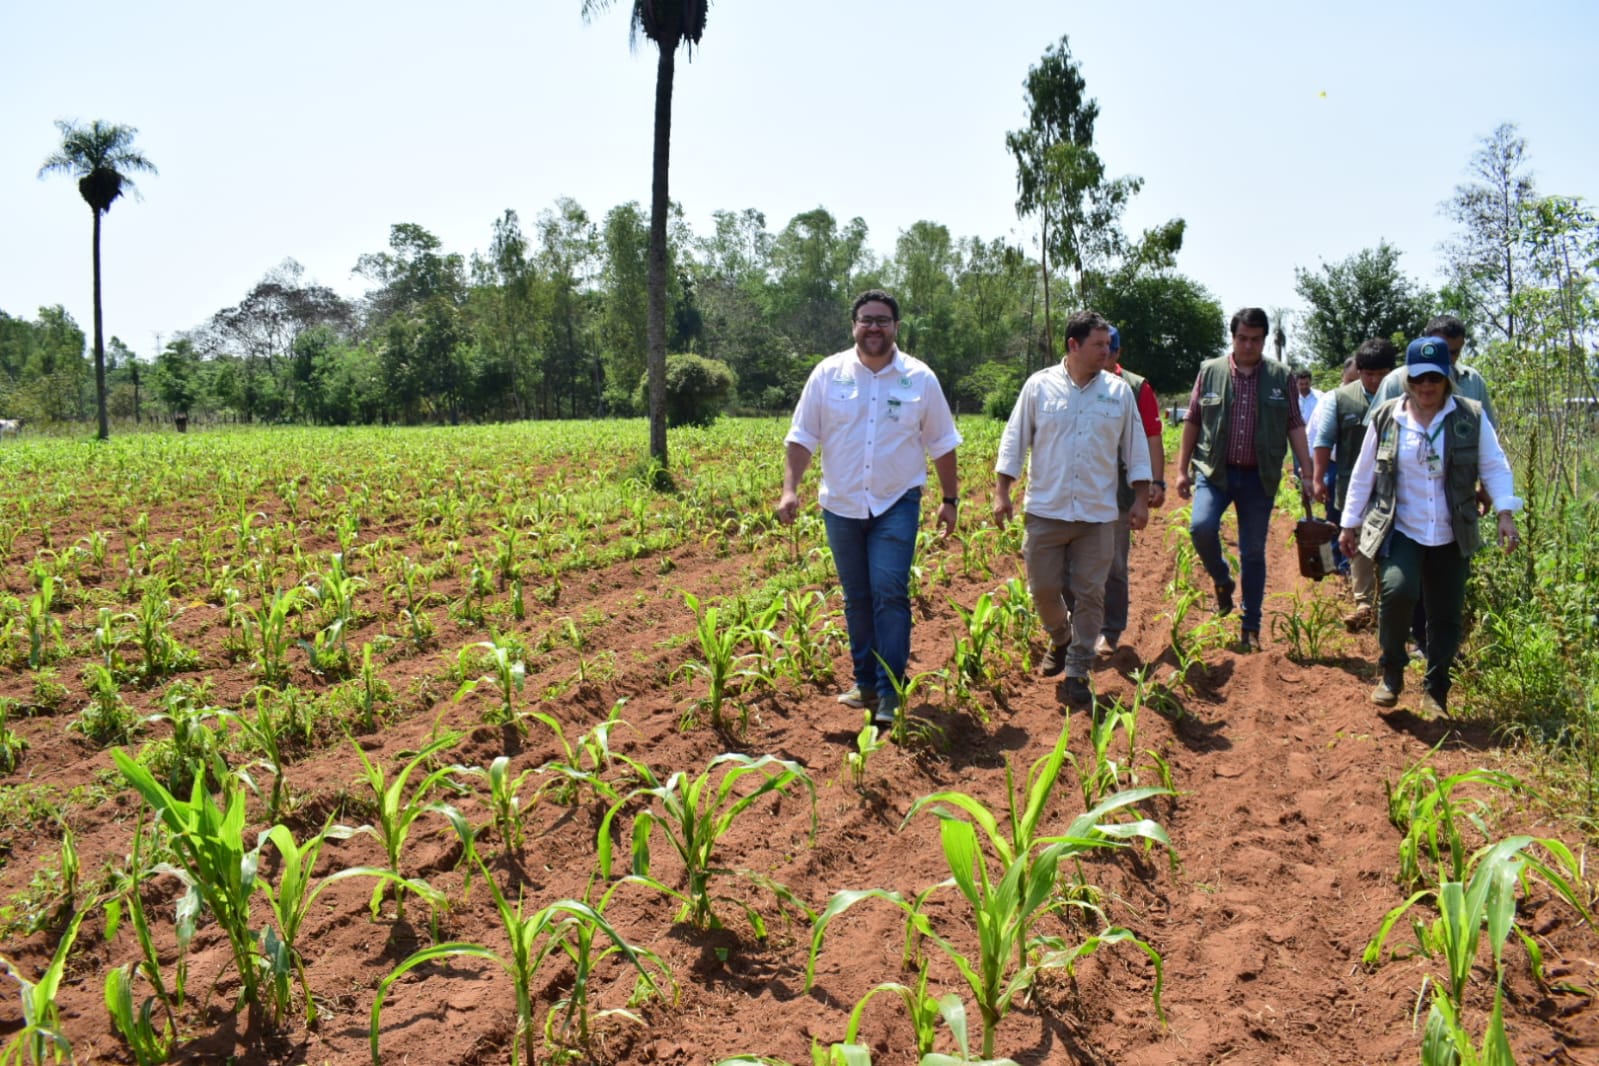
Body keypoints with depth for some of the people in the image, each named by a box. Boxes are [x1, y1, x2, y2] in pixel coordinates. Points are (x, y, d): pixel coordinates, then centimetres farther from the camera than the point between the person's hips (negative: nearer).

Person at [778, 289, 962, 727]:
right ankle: (865, 683, 23)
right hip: (842, 506, 2)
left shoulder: (920, 378, -1)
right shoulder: (828, 374, -1)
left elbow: (942, 443, 6)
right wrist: (789, 489, -9)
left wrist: (950, 499, 7)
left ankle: (889, 693, -6)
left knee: (890, 592, -12)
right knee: (857, 598, 10)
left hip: (897, 504, -2)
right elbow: (802, 436, 1)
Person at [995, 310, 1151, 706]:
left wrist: (1141, 499, 5)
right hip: (1046, 510, -1)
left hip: (1098, 514, 1)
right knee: (1043, 588, 6)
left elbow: (1136, 449, 9)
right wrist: (1001, 493, -4)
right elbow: (1014, 441, 2)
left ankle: (1077, 670, 15)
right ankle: (1060, 640, 36)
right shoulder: (1039, 386, -1)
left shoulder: (1119, 391, 3)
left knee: (1090, 595, 3)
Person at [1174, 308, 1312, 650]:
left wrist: (1308, 474, 0)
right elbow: (1192, 421, 6)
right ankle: (1222, 581, 6)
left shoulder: (1280, 376, 3)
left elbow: (1295, 427, 5)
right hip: (1214, 471, 0)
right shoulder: (1210, 371, 2)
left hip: (1259, 477, 1)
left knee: (1254, 552, 6)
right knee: (1201, 526, -25)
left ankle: (1251, 628, 19)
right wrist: (1182, 469, 3)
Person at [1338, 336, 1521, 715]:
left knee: (1446, 615, 6)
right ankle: (1391, 673, -3)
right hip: (1400, 530, -2)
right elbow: (1363, 475, 7)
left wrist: (1505, 513, -13)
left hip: (1451, 537, 2)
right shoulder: (1386, 418, 0)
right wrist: (1350, 523, 8)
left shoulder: (1471, 417, -1)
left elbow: (1494, 467, 1)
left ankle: (1436, 691, 25)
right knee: (1397, 590, -26)